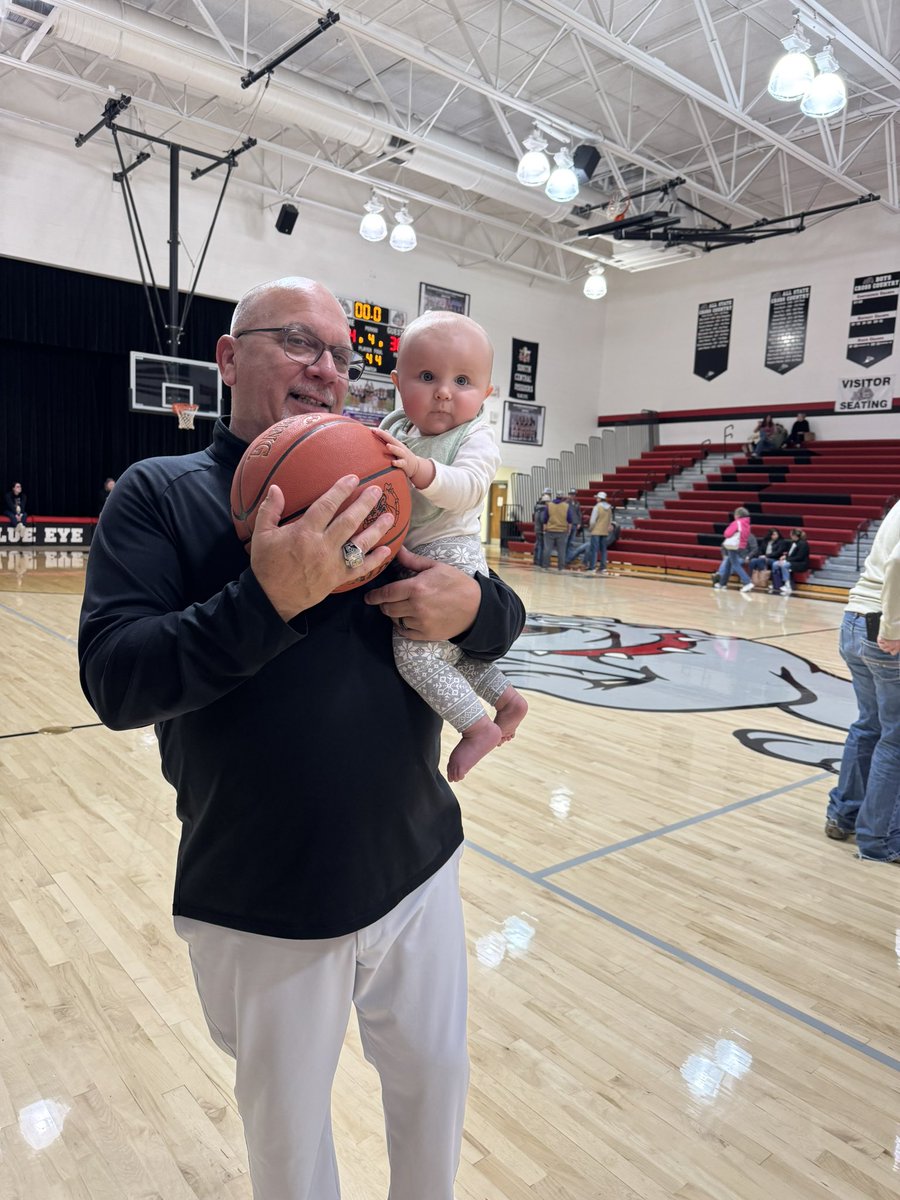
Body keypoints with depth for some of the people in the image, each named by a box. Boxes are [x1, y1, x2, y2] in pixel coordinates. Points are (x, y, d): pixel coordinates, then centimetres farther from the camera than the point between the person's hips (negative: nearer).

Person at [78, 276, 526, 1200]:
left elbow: (504, 618, 6)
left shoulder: (376, 492, 4)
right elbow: (114, 683, -17)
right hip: (264, 907, -3)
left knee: (435, 1079, 24)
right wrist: (267, 597, -31)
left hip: (418, 870, 4)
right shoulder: (158, 493, -6)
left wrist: (471, 605, -18)